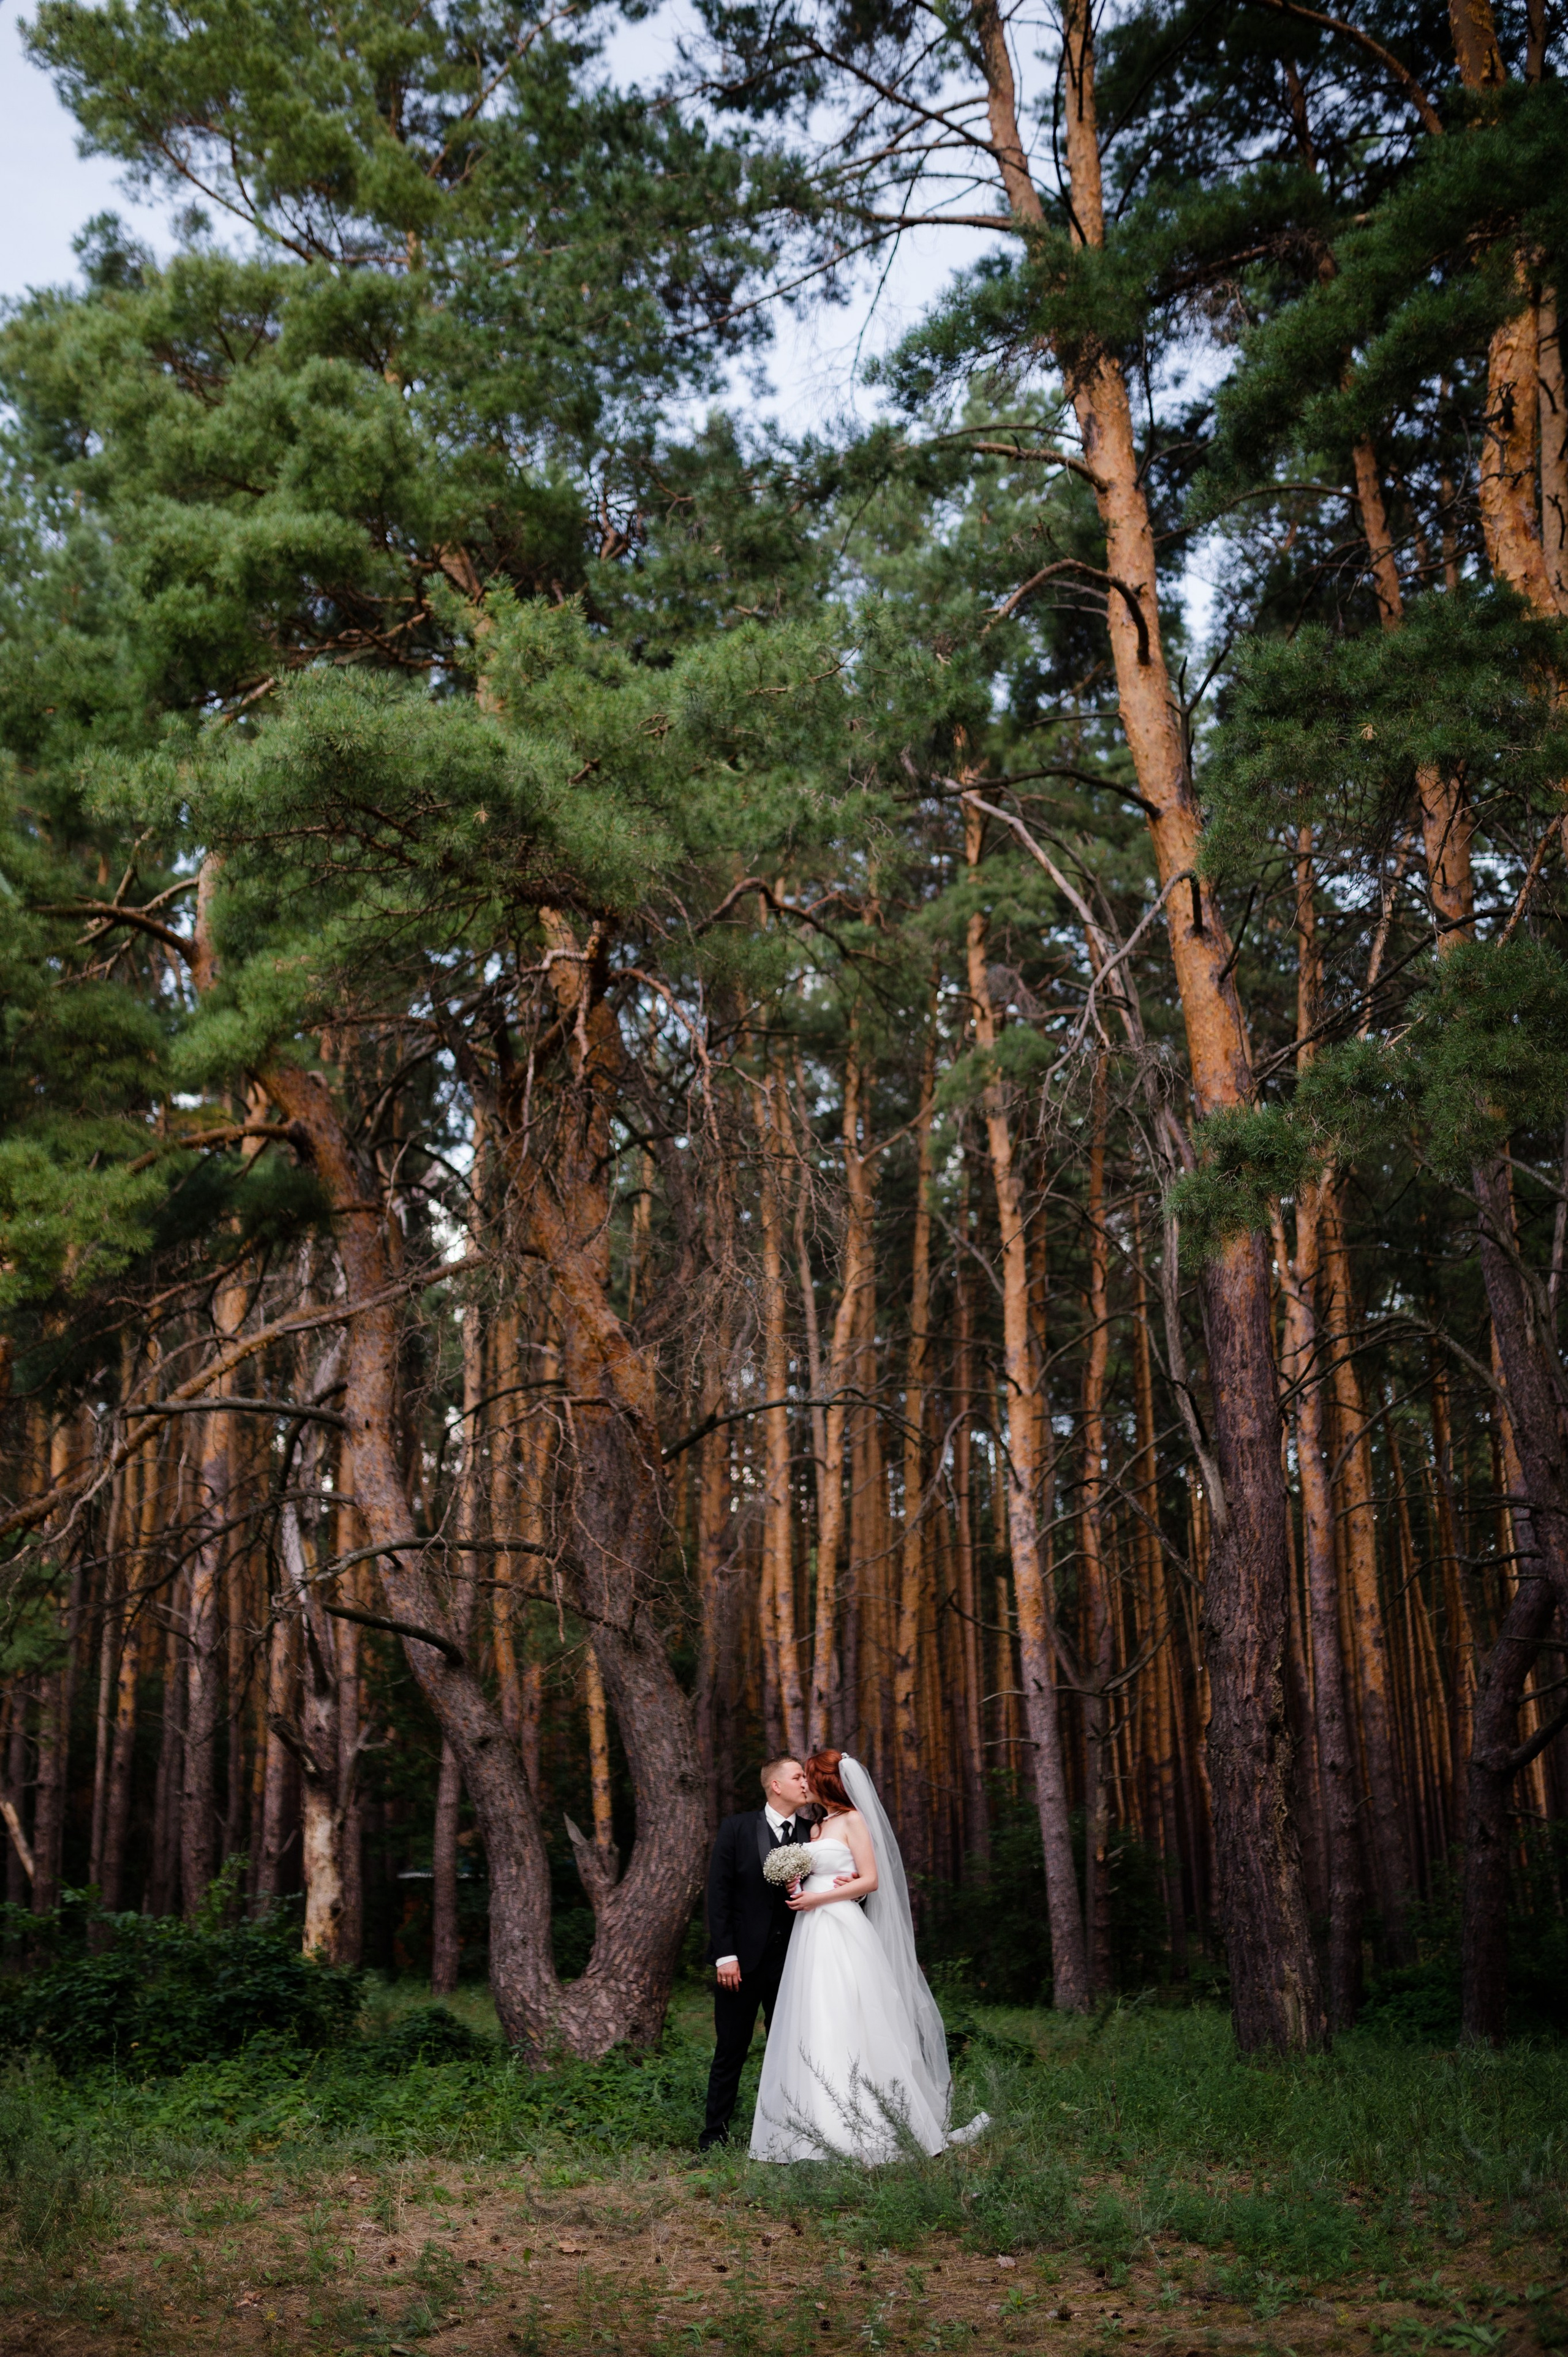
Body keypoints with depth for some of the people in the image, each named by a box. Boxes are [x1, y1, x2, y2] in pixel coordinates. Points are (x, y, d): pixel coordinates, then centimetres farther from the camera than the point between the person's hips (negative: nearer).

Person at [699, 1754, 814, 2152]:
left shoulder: (811, 1832, 3)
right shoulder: (737, 1828, -3)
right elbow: (718, 1894, -5)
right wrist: (725, 1955, -11)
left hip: (791, 1958, 3)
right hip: (742, 1957, -2)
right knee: (731, 2051, 5)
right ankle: (715, 2134, 15)